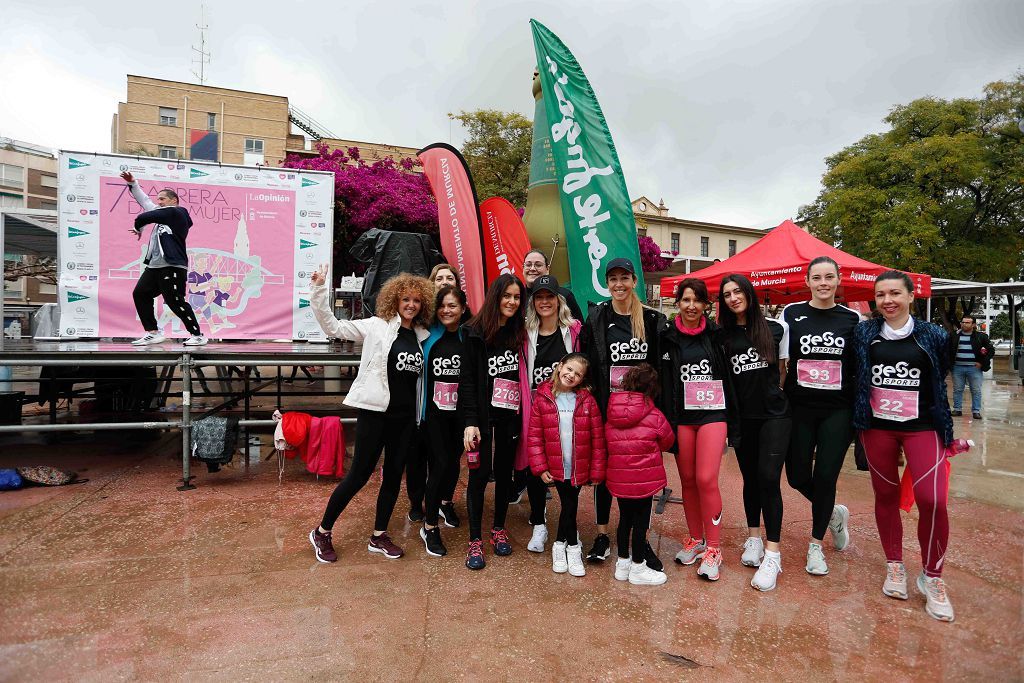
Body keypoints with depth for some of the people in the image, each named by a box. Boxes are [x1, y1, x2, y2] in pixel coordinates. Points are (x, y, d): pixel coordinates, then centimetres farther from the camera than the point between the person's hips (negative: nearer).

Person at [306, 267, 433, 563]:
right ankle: (322, 532, 20)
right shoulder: (377, 326, -3)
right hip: (375, 411, -5)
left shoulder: (422, 336, 9)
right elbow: (332, 326, -7)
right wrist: (318, 290, -15)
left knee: (394, 474, 11)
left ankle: (379, 536, 27)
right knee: (359, 474, 0)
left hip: (405, 416, 5)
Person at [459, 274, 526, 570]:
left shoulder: (520, 333, 6)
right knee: (480, 473, 1)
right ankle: (475, 540, 14)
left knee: (504, 471, 13)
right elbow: (467, 379, -8)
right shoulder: (475, 332, -5)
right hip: (483, 414, -3)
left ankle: (499, 529, 31)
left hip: (511, 414, 4)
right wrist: (470, 421, -14)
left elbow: (526, 376, 7)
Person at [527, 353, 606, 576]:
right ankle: (572, 546, 30)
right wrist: (540, 467, -8)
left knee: (569, 505, 10)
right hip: (556, 468, -1)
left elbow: (598, 438, -4)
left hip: (579, 468, 1)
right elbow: (534, 436, -4)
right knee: (569, 505, 7)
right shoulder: (542, 398, -6)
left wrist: (597, 471, -3)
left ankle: (561, 544, 33)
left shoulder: (587, 401, -6)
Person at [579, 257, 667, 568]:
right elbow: (586, 364, -2)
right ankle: (602, 535, 25)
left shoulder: (652, 319, 3)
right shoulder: (596, 318, 0)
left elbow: (659, 366, 4)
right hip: (605, 408, -1)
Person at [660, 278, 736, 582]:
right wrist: (665, 422, -2)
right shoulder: (667, 338, 3)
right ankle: (695, 539, 26)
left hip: (712, 413, -1)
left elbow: (728, 377, 4)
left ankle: (713, 548, 6)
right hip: (681, 416, 2)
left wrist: (732, 421, 3)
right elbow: (662, 383, 2)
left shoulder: (716, 335, 2)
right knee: (687, 480, 9)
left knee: (706, 479, -9)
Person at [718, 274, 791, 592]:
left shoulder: (776, 329, 2)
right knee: (750, 478, 11)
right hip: (742, 417, 2)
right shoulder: (723, 336, 4)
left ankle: (772, 554, -2)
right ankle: (753, 538, 28)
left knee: (768, 477, -10)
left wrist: (775, 392, 2)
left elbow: (786, 371, 11)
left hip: (774, 414, -2)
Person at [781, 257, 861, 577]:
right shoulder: (791, 314, 0)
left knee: (826, 476, 1)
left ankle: (816, 544, 22)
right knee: (797, 475, 4)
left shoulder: (852, 319, 2)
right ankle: (834, 513, 37)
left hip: (837, 411, 0)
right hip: (799, 408, 1)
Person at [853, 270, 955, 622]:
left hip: (922, 427, -1)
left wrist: (947, 430, 10)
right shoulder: (863, 333, 1)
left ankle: (932, 577, 9)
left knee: (932, 499, -13)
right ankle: (895, 565, 28)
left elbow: (940, 380, 8)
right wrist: (858, 417, 5)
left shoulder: (933, 336, -1)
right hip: (876, 427, 1)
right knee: (886, 495, 10)